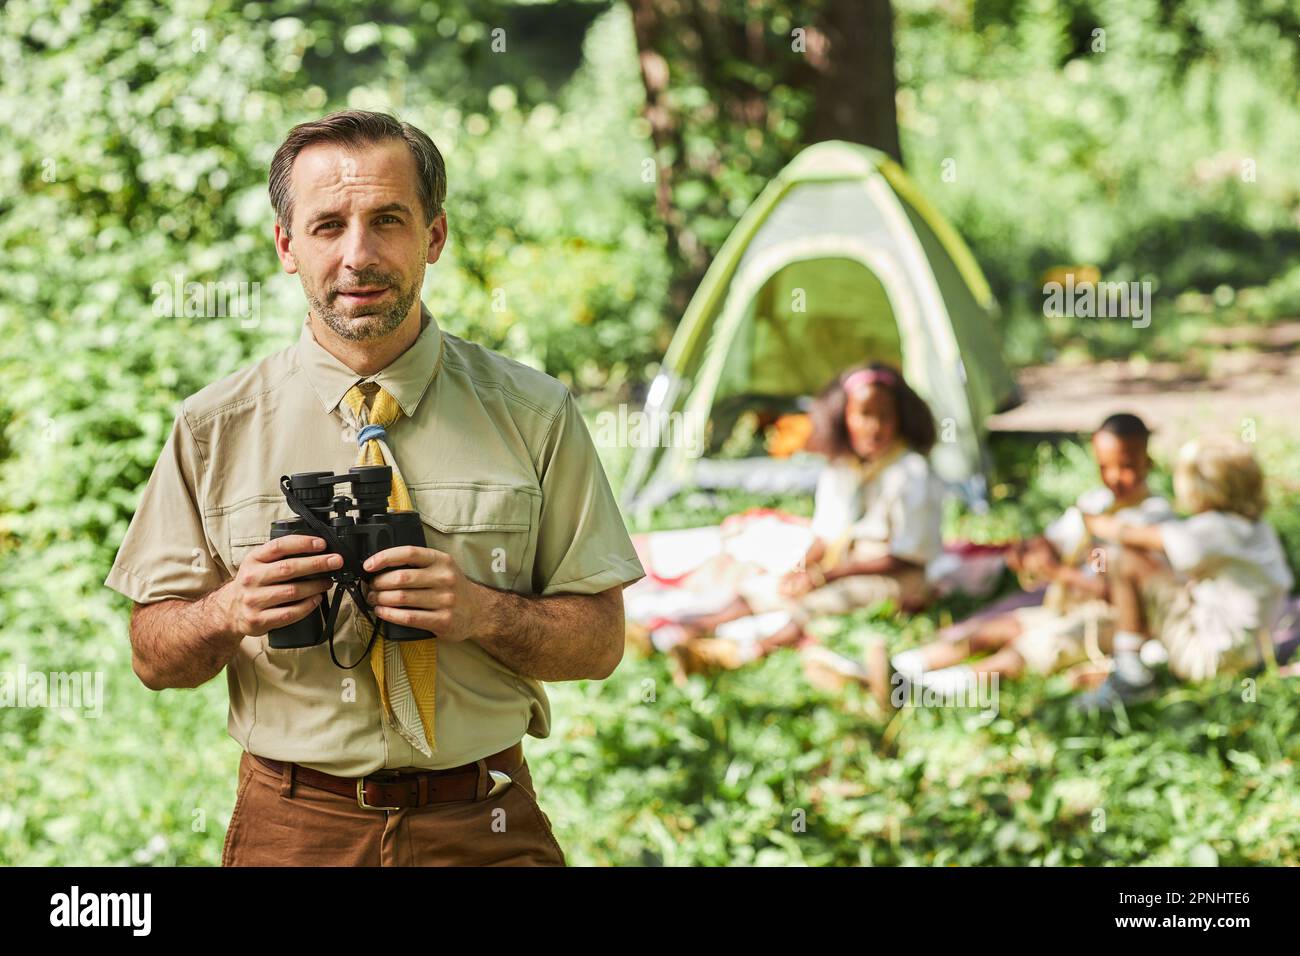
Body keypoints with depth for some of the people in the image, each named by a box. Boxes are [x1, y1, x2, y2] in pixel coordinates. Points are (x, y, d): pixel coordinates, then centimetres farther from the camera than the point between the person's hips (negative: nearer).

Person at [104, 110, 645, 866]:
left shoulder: (534, 414, -1)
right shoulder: (213, 429, -1)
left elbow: (601, 640, -2)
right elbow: (153, 656, 2)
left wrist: (481, 611, -20)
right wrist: (229, 612, -19)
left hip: (484, 830, 0)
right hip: (293, 828, 0)